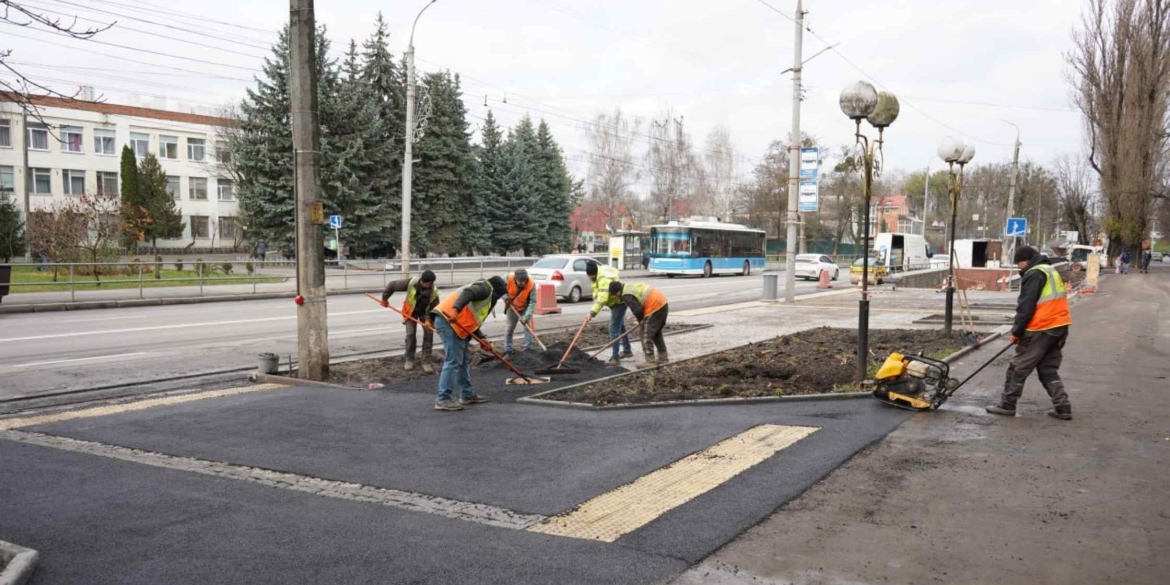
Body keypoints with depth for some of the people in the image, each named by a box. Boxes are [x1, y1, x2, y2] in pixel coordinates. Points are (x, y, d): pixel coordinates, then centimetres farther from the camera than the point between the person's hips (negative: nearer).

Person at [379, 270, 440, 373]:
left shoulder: (434, 291, -28)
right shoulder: (411, 283, -30)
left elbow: (434, 308, -20)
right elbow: (392, 285, -18)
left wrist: (429, 319, -35)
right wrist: (385, 298, -9)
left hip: (425, 312, 1)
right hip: (411, 311, -1)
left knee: (429, 334, -8)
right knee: (410, 334, -7)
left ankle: (426, 362, -1)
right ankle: (409, 360, 11)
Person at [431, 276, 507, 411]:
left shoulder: (488, 298, 31)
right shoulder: (485, 288, 2)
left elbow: (472, 322, 25)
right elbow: (467, 294, -19)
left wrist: (481, 339, 13)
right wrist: (455, 310, -34)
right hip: (448, 320, -11)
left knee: (465, 360, 17)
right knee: (453, 361, -11)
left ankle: (467, 395, 27)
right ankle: (443, 399, -11)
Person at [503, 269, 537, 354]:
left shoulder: (531, 285, -35)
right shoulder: (509, 278, -32)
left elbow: (532, 302, -34)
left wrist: (527, 316, -43)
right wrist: (506, 298, -25)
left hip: (525, 307, -1)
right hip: (512, 307, 2)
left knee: (527, 326, -9)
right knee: (510, 327, 8)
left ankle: (527, 347, -2)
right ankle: (508, 349, 17)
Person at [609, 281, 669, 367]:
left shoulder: (626, 296, -14)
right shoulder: (630, 286, 15)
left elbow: (637, 310, -19)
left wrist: (640, 319, 3)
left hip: (655, 307, -10)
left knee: (646, 335, -1)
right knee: (656, 334, 21)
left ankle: (650, 361, 0)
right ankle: (663, 357, 29)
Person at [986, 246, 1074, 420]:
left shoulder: (1034, 275, -12)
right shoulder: (1052, 272, 18)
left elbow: (1026, 307, -16)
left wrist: (1016, 331, -8)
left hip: (1040, 329, -9)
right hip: (1059, 327, 9)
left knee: (1018, 367, 1)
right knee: (1049, 370, 14)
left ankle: (1007, 404, 8)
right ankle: (1062, 407, 9)